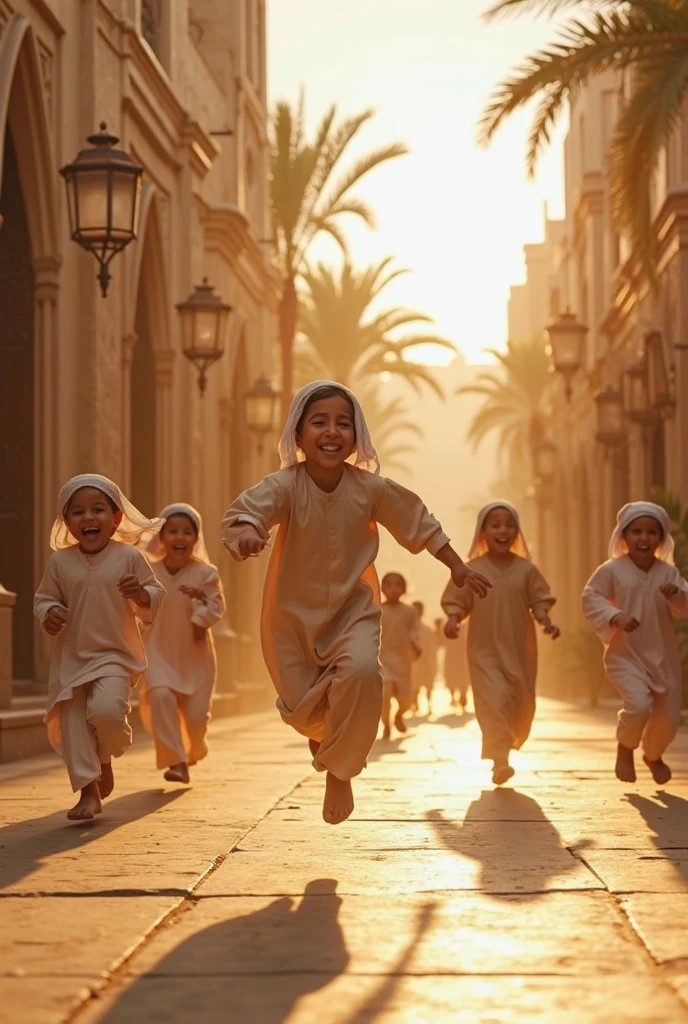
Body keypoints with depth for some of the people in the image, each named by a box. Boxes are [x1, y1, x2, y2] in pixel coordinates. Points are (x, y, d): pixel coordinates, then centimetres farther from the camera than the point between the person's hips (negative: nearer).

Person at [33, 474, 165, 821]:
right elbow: (43, 597, 10)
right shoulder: (60, 561, 0)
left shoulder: (128, 557, -4)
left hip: (116, 656, -3)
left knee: (106, 710, -24)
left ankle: (105, 758, 8)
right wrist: (49, 614, -12)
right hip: (70, 659, 3)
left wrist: (141, 594, -19)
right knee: (71, 725, 0)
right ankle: (88, 790, 12)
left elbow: (154, 601, 3)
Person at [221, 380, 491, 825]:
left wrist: (458, 567, 6)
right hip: (293, 613, 0)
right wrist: (246, 531, -62)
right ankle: (322, 731, 46)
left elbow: (420, 523, 1)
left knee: (362, 673, -28)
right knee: (301, 706, 4)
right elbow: (246, 508, -38)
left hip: (354, 609, 0)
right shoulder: (284, 486, -20)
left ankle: (339, 770, -7)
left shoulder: (371, 488, -13)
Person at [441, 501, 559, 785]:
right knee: (493, 701, -17)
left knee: (522, 704, 10)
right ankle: (499, 761, -18)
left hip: (520, 650, 3)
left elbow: (539, 601, 4)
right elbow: (456, 601, 1)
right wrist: (453, 620, -19)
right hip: (485, 650, -3)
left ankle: (507, 747, 36)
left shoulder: (526, 569, 1)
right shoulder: (472, 570, -3)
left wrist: (546, 622, -15)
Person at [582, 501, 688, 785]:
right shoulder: (612, 570, -9)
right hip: (625, 654, -4)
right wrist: (615, 617, -23)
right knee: (639, 705, -25)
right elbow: (590, 598, -7)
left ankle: (653, 755, 43)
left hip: (663, 656, 4)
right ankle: (625, 748, 8)